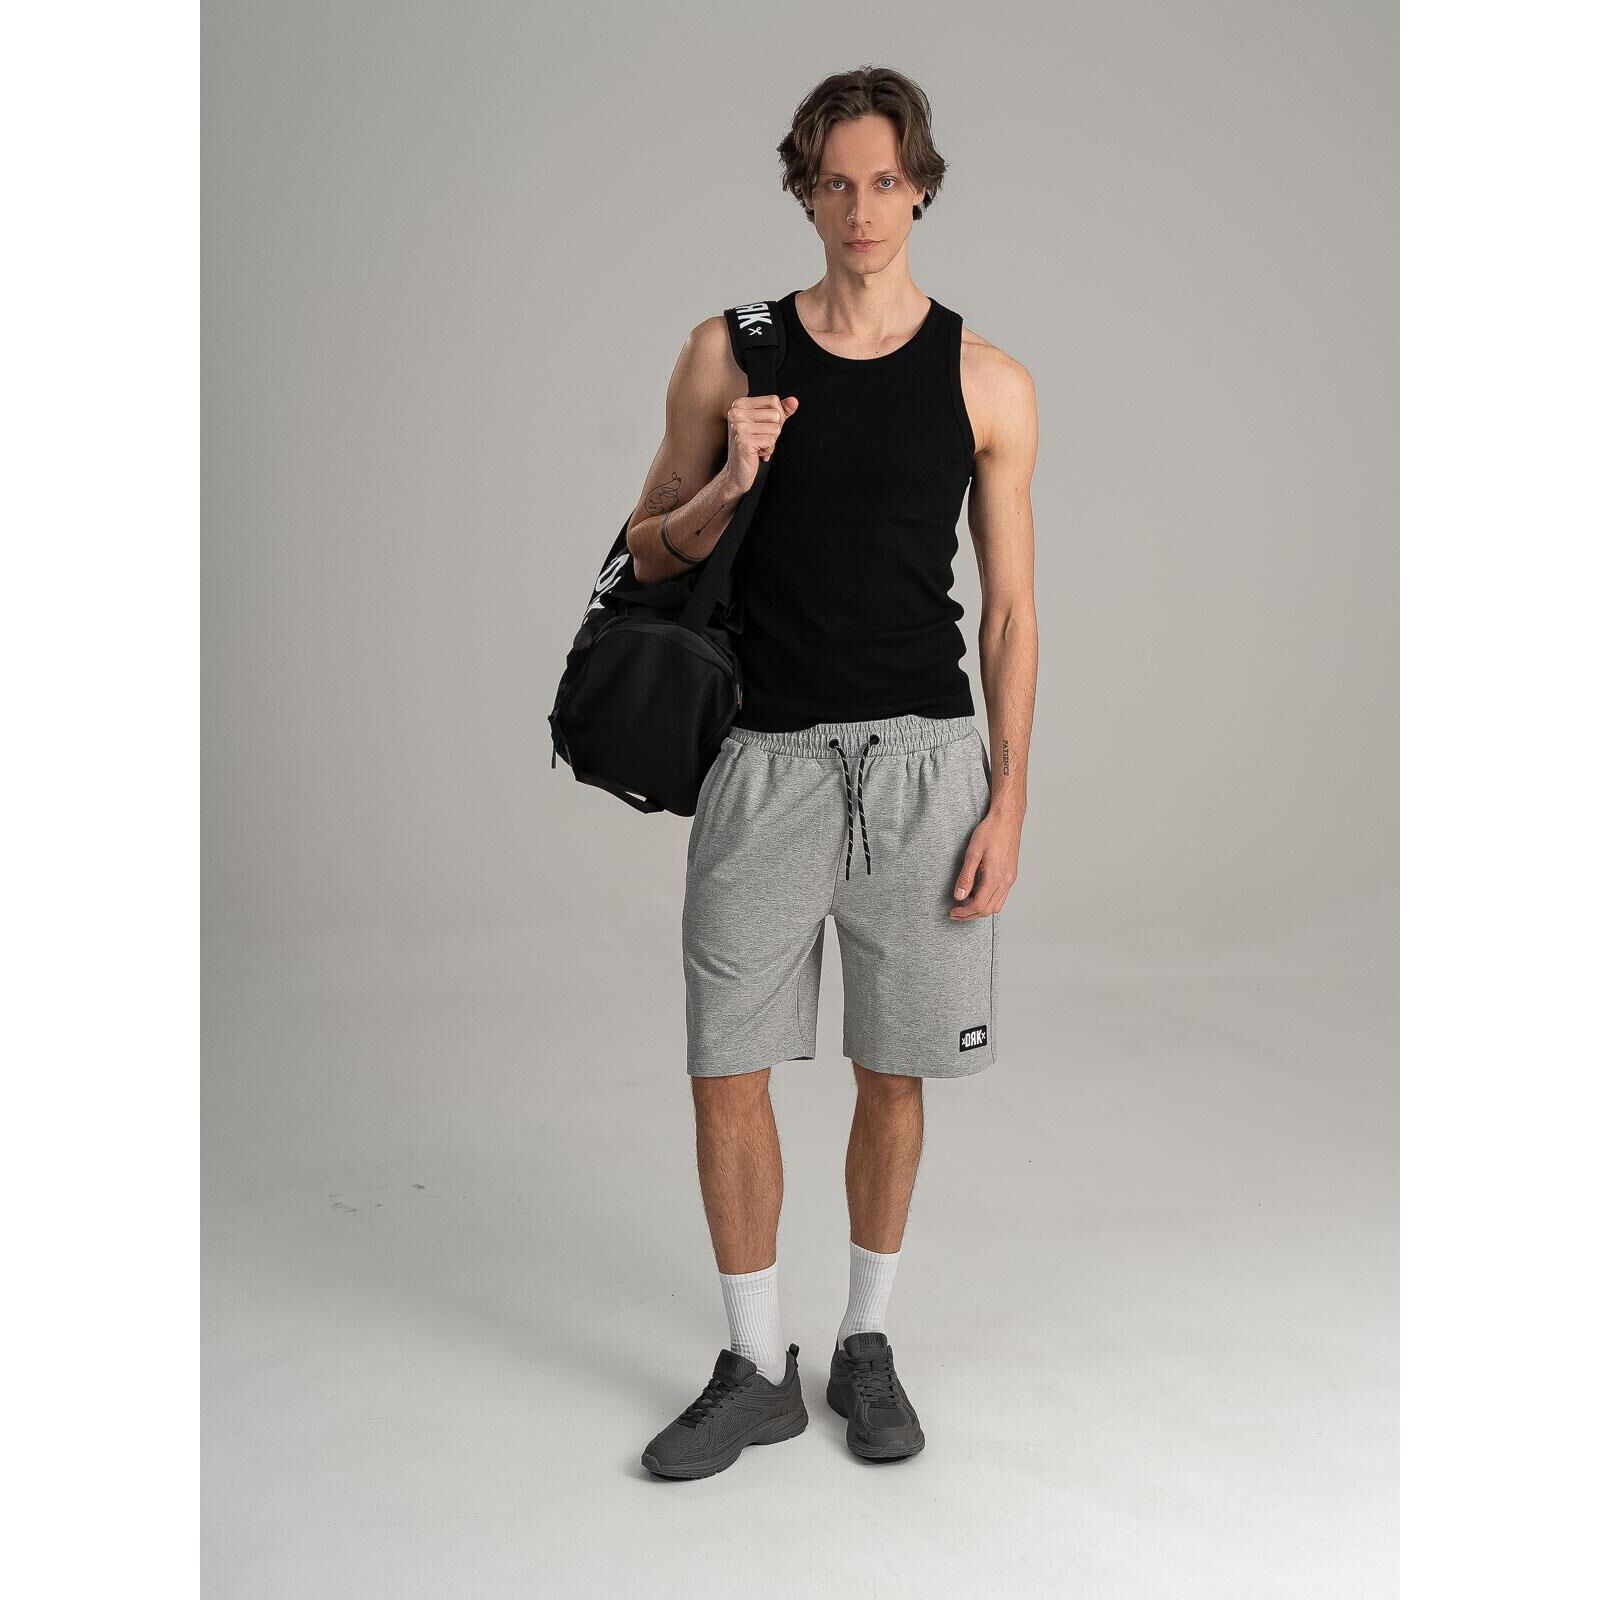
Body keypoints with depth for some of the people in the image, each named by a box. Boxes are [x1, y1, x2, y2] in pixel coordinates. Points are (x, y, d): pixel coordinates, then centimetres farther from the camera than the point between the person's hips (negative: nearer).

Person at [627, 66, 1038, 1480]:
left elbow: (1012, 608, 5)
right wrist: (725, 487, -12)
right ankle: (758, 1371, 20)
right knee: (728, 1074, 1)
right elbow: (650, 556, 9)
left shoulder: (986, 383, 4)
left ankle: (868, 1345, 29)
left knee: (894, 1073, 8)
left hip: (924, 760, 0)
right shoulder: (729, 354, 5)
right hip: (768, 761, 0)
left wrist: (1008, 802, -1)